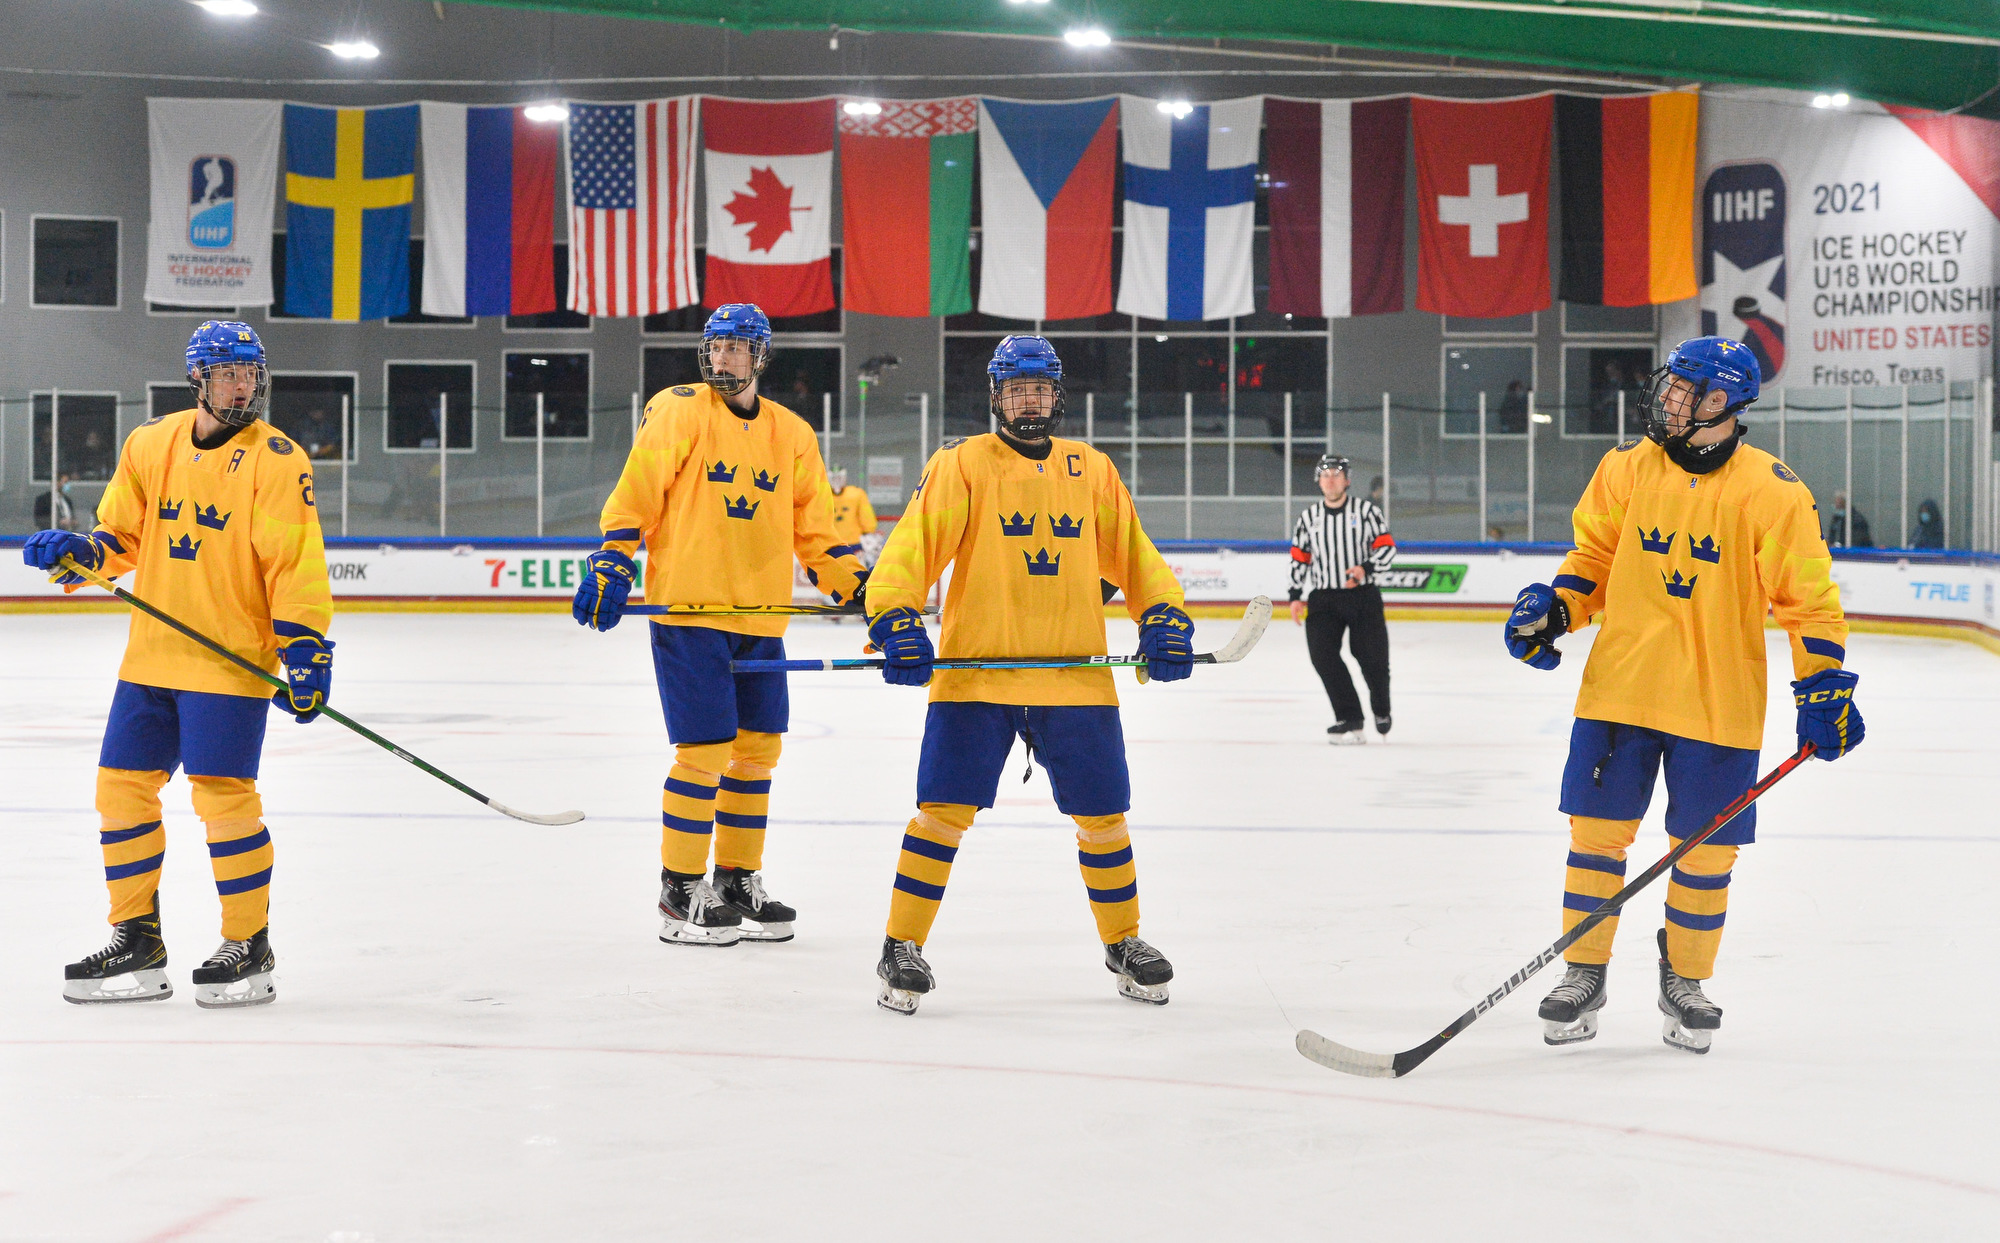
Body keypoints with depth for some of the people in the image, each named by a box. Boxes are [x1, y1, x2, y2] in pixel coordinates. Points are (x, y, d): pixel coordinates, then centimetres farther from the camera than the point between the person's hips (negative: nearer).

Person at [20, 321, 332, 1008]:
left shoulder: (276, 459, -7)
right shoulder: (149, 444, 9)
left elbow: (296, 565, -11)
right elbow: (121, 535, 18)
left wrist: (306, 653, -16)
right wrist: (77, 551, -3)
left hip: (232, 660, -6)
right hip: (152, 655, 6)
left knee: (223, 795, -9)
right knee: (123, 786, 7)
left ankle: (249, 946, 6)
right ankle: (136, 944, 19)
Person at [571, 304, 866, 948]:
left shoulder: (792, 434, 12)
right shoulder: (678, 412, -3)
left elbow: (813, 526, 16)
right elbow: (634, 496, -5)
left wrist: (855, 585, 8)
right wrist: (612, 567, -13)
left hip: (760, 616, 6)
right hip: (687, 607, -5)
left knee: (759, 746, 9)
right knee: (705, 750, -7)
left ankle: (737, 883, 23)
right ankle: (680, 895, 4)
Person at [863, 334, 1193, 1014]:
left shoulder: (1092, 469, 13)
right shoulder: (961, 464, 2)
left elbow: (1133, 554, 16)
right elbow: (912, 546, -6)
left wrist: (1163, 618, 1)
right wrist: (896, 619, -21)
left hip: (1075, 675, 3)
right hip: (974, 672, -3)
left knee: (1101, 811, 7)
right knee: (946, 807, -9)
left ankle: (1124, 942, 25)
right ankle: (902, 948, 3)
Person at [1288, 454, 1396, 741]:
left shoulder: (1367, 510, 1)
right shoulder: (1308, 518, 11)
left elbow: (1387, 548, -3)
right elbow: (1299, 558, 17)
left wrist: (1365, 569, -20)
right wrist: (1296, 596, 11)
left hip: (1363, 597, -3)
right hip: (1323, 600, 3)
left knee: (1372, 657, -6)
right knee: (1322, 653, -17)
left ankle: (1382, 712, 24)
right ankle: (1349, 719, -13)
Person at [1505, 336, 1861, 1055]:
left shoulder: (1770, 491, -8)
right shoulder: (1626, 468, 2)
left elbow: (1808, 597, -4)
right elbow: (1594, 556, 14)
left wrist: (1822, 687, -10)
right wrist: (1552, 609, -3)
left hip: (1718, 703, -2)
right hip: (1619, 688, 2)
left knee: (1705, 849, 5)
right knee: (1597, 829, 2)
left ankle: (1685, 982, 24)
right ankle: (1584, 975, 16)